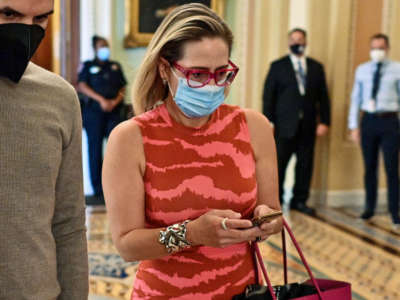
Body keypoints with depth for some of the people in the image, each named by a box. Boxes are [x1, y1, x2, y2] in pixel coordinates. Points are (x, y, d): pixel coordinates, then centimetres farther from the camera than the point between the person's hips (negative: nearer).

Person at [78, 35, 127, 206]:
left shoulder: (116, 67, 19)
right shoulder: (88, 66, 10)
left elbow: (123, 88, 13)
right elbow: (82, 86, -2)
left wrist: (115, 101, -7)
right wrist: (101, 100, -12)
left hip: (113, 112, 2)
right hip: (93, 112, -2)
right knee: (95, 149, -1)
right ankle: (98, 190, 5)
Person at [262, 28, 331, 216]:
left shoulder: (316, 67, 14)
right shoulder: (278, 66, 6)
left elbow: (323, 97, 11)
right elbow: (268, 95, 1)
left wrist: (324, 121, 1)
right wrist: (268, 122, -6)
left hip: (308, 126, 3)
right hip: (285, 125, -3)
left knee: (305, 164, 5)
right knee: (279, 163, -2)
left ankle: (299, 201, 16)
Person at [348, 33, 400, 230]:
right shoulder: (362, 70, 8)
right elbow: (356, 98, 9)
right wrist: (353, 126, 4)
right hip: (368, 120, 2)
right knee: (369, 168, 10)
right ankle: (369, 208, 23)